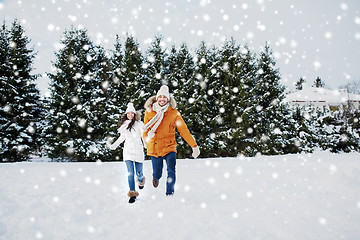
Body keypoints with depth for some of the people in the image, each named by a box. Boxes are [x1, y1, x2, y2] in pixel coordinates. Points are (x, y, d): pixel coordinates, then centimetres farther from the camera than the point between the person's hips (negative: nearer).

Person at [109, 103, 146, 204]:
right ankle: (132, 193, -4)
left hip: (138, 151, -2)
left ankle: (141, 180, 41)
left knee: (139, 173, 4)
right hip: (128, 151, 2)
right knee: (130, 173, -10)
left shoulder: (139, 123, -4)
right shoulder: (124, 124, 9)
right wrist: (114, 145, 26)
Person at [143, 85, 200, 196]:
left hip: (169, 146, -1)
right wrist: (148, 135, -6)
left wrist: (194, 146, -1)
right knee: (157, 173, 10)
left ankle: (170, 194, -8)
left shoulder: (173, 112, -4)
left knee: (171, 171, -20)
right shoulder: (149, 111, 0)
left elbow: (183, 130, -1)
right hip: (154, 148, 1)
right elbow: (145, 128, 14)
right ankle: (156, 178, 47)